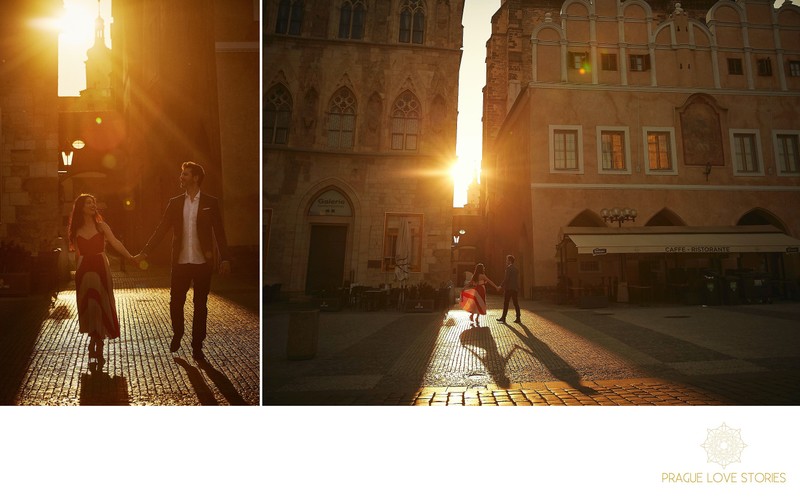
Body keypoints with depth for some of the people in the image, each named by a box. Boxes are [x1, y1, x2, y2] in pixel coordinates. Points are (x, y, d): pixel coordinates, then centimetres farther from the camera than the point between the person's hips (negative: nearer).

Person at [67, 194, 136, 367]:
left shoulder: (101, 226, 3)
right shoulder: (76, 230, 8)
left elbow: (115, 243, -9)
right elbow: (77, 253, 10)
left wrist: (131, 257, -23)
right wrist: (77, 273, 8)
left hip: (101, 269, -1)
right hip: (84, 271, 2)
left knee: (101, 307, 0)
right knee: (88, 307, 4)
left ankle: (97, 348, 13)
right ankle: (95, 348, 20)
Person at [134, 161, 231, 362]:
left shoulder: (211, 202, 0)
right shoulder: (175, 203, 8)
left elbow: (219, 232, -2)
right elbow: (161, 230, 8)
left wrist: (225, 258, -9)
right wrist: (145, 252, 0)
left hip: (203, 262, -2)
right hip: (180, 262, 2)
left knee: (200, 305, 5)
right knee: (175, 302, 8)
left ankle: (197, 347, 17)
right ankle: (177, 334, 35)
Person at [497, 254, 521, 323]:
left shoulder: (509, 268, -9)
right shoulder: (516, 269, 16)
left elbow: (506, 278, -17)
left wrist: (501, 286, -11)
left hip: (509, 288, -8)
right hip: (515, 289, 8)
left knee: (506, 303, -2)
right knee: (516, 303, 7)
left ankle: (503, 318, 1)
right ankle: (518, 318, 5)